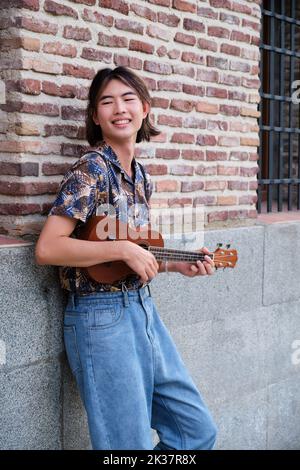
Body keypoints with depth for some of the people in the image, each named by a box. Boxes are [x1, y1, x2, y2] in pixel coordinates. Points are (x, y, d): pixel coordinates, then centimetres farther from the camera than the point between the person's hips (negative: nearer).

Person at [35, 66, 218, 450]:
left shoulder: (140, 177, 10)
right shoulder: (91, 169, -13)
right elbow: (47, 249, -22)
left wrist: (178, 265, 6)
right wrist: (123, 250, -22)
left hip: (143, 308, 8)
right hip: (102, 318, -8)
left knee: (199, 430, 14)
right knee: (130, 444, 2)